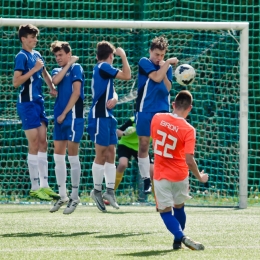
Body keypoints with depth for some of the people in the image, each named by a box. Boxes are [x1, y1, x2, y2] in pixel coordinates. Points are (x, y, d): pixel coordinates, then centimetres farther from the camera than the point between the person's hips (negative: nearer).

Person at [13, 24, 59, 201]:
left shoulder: (37, 55, 13)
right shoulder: (22, 56, -10)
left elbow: (44, 73, 30)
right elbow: (16, 81, -19)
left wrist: (52, 88, 15)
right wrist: (33, 70, -23)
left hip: (39, 102, 8)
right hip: (27, 103, -8)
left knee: (43, 143, 7)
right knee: (34, 144, -7)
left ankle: (44, 186, 10)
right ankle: (35, 187, -3)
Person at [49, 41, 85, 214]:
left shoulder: (76, 68, -3)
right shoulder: (58, 70, 16)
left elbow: (76, 92, -11)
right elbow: (55, 81, -8)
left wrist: (64, 113, -12)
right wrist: (67, 65, -5)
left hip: (73, 116, -7)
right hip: (60, 117, 7)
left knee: (73, 156, -5)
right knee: (58, 156, 7)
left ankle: (75, 197, -1)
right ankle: (63, 196, 14)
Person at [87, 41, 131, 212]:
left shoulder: (103, 69, 18)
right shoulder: (103, 67, -11)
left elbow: (112, 91, 15)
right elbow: (127, 75, -15)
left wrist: (114, 99, -7)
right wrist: (123, 55, -5)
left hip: (108, 116, 10)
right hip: (100, 116, -10)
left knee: (111, 153, 7)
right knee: (101, 153, -6)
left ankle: (110, 190, 8)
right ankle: (97, 190, 0)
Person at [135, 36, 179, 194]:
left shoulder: (167, 67, 9)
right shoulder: (144, 62, -1)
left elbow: (167, 88, -2)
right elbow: (156, 78, -16)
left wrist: (165, 69, -11)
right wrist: (168, 63, -11)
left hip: (162, 110, 2)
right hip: (145, 110, -2)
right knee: (144, 144, 0)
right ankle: (146, 179, 6)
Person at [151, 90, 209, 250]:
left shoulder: (157, 118, -9)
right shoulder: (188, 130, -18)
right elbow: (189, 160, -22)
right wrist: (199, 177, -6)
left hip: (161, 174, 1)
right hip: (180, 175, -1)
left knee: (165, 210, 5)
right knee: (179, 207, 22)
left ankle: (180, 237, -17)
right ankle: (178, 241, 32)